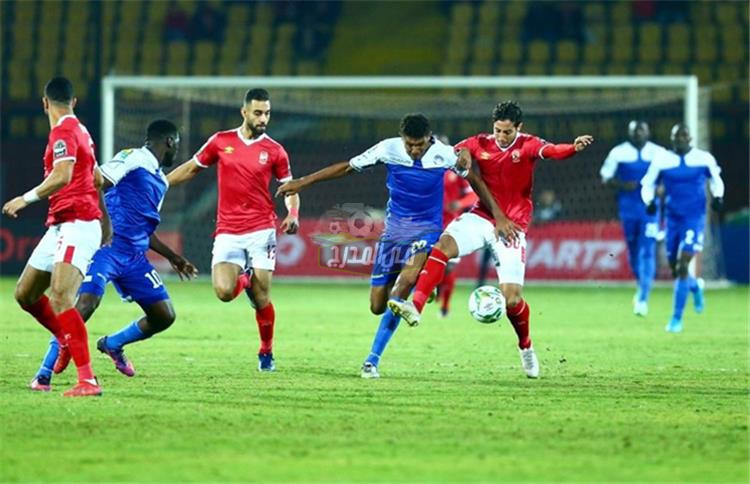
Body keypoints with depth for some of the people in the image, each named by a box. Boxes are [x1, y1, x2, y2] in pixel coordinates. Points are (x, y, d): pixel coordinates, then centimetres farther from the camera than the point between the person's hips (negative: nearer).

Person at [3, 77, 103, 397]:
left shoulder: (63, 132, -11)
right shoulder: (79, 130, 18)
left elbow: (63, 177, -26)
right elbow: (97, 179, 28)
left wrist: (28, 198, -20)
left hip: (76, 224, -10)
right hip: (60, 226, 10)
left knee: (60, 297, -25)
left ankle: (88, 380, -32)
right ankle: (67, 341, 35)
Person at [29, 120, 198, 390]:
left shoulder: (160, 182, 23)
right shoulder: (133, 159, -4)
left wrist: (172, 257, 37)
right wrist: (105, 221, -26)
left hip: (135, 257, 8)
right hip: (109, 247, -8)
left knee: (164, 316, 3)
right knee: (86, 302, -24)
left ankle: (112, 345, 29)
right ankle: (44, 375, -19)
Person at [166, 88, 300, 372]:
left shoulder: (274, 151, 3)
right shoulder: (221, 142, 5)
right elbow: (191, 169, 18)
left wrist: (293, 214, -9)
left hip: (261, 231, -1)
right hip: (227, 232, 1)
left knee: (262, 298, -5)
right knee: (223, 291, -17)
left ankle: (266, 351, 19)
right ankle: (244, 279, 20)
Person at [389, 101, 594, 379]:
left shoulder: (527, 145, -7)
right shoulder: (480, 144, 3)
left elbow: (551, 151, -27)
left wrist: (574, 148, -47)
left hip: (512, 227, -2)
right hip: (481, 218, 3)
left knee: (511, 297, -7)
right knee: (444, 244, -27)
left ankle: (526, 348, 20)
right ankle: (416, 307, -35)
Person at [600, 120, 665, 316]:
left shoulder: (658, 153, 1)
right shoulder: (618, 153, 0)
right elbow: (605, 178, 1)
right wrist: (623, 185, -17)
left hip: (650, 209, -1)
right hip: (628, 209, 1)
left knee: (647, 252, -11)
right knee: (633, 252, 10)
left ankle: (643, 298, -10)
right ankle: (642, 287, 35)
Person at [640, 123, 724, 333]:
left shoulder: (704, 159, -2)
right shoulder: (661, 160, -1)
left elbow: (715, 179, 15)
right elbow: (647, 185, 8)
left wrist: (718, 196, -2)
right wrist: (650, 201, -12)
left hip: (695, 218, -3)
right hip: (673, 219, 3)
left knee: (682, 266, -14)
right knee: (675, 268, 9)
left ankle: (676, 318, -7)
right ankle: (695, 287, 46)